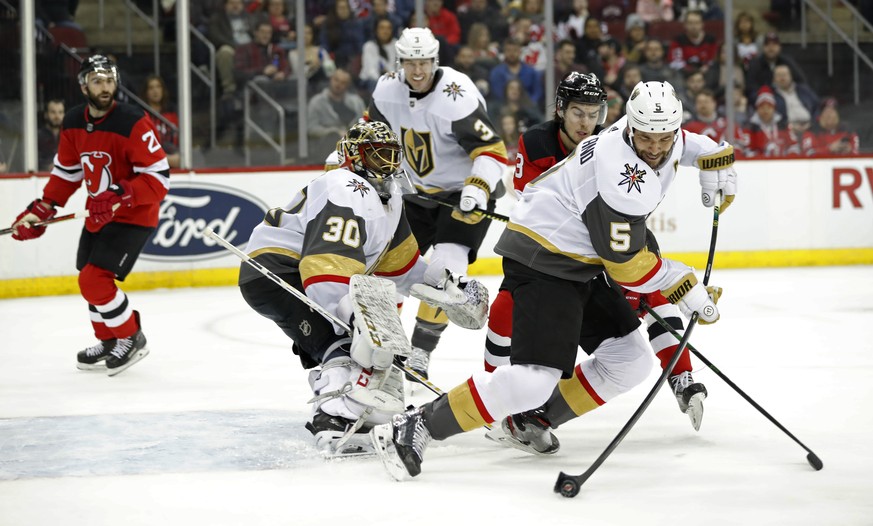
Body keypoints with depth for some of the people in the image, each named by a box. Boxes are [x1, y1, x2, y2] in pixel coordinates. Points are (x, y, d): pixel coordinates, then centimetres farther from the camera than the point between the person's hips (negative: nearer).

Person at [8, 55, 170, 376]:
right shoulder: (73, 123, -1)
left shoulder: (133, 123, -23)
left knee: (94, 279, -17)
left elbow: (159, 178, -24)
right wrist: (40, 211, 7)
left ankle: (132, 340, 2)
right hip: (98, 215, 8)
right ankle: (109, 343, 38)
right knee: (91, 280, 17)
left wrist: (120, 196, -35)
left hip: (133, 216, -8)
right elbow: (66, 172, 13)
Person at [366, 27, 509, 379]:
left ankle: (419, 353, -11)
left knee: (446, 268, -20)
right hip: (416, 191, 6)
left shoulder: (458, 97, -28)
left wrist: (479, 188, -42)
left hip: (464, 191, -6)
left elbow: (492, 150, -28)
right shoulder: (388, 89, -9)